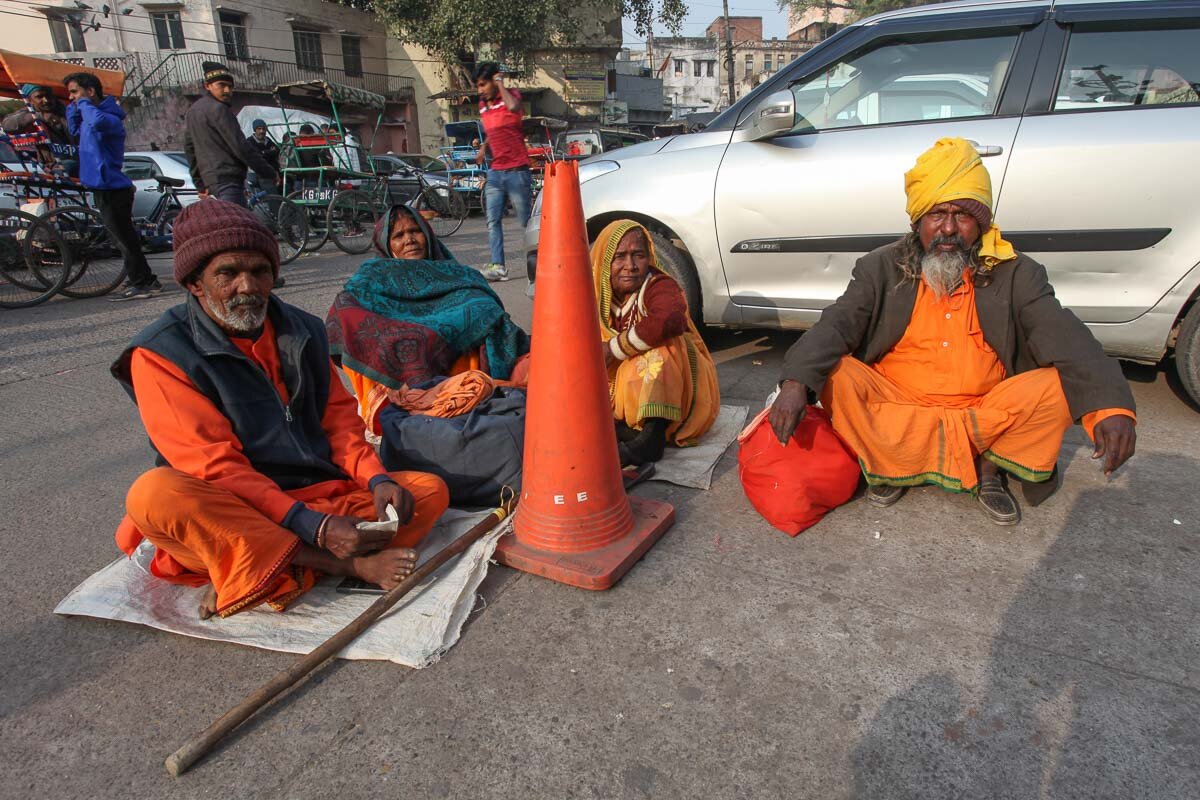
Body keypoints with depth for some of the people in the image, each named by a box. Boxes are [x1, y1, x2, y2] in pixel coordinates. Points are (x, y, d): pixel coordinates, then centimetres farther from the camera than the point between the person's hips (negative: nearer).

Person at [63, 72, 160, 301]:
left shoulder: (109, 117, -16)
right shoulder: (87, 116, 15)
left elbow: (98, 121, -40)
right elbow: (74, 131, 34)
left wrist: (84, 103, -20)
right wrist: (73, 108, 17)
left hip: (112, 189, -10)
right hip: (104, 187, 10)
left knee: (125, 239, -6)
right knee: (125, 239, 14)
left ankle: (143, 283, 0)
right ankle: (145, 282, 21)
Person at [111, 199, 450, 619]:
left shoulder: (303, 330, 10)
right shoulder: (160, 353, -6)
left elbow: (338, 416, 11)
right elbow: (216, 466, -15)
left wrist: (376, 479, -10)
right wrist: (314, 527, -26)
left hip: (321, 495, 5)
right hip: (226, 513, -4)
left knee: (429, 489, -12)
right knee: (152, 493, -34)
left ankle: (250, 578, -25)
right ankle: (352, 566, -29)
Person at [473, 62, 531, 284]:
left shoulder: (511, 95, -4)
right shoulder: (482, 106, 16)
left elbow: (513, 107, -29)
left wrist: (500, 83, -16)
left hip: (516, 171, -7)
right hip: (495, 172, 7)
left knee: (526, 222, 0)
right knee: (493, 221, -3)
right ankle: (498, 266, -5)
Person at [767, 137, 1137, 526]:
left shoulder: (1017, 275, 0)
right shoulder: (882, 269, -1)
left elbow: (1067, 340, -12)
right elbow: (837, 323, -16)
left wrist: (1110, 404, -32)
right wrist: (796, 382, -36)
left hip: (986, 412, 1)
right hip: (894, 406, -1)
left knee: (1059, 386, -23)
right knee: (833, 373, -26)